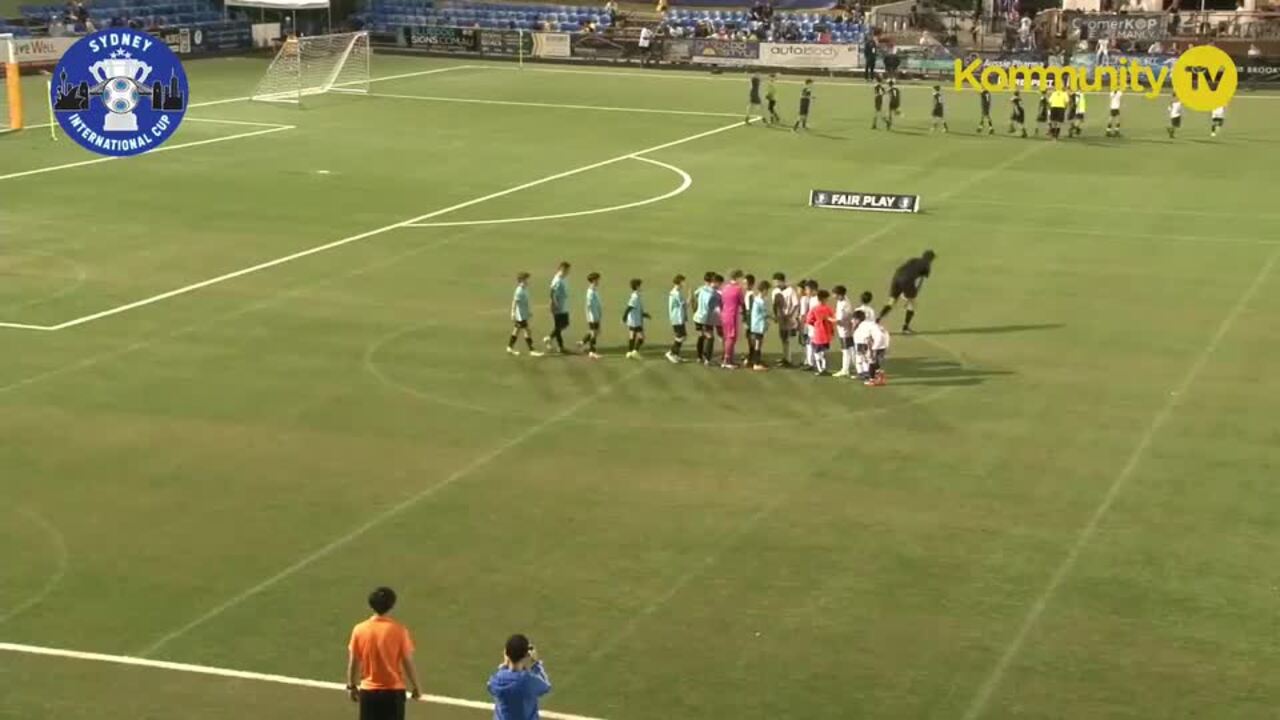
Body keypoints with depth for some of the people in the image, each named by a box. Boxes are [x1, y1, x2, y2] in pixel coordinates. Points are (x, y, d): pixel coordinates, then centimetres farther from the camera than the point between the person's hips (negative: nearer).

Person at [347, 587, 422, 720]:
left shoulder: (359, 629, -5)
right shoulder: (399, 630, -12)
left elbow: (353, 662, 2)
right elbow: (408, 662, -7)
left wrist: (352, 686, 16)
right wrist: (415, 686, 7)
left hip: (368, 691, 2)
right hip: (393, 692, -2)